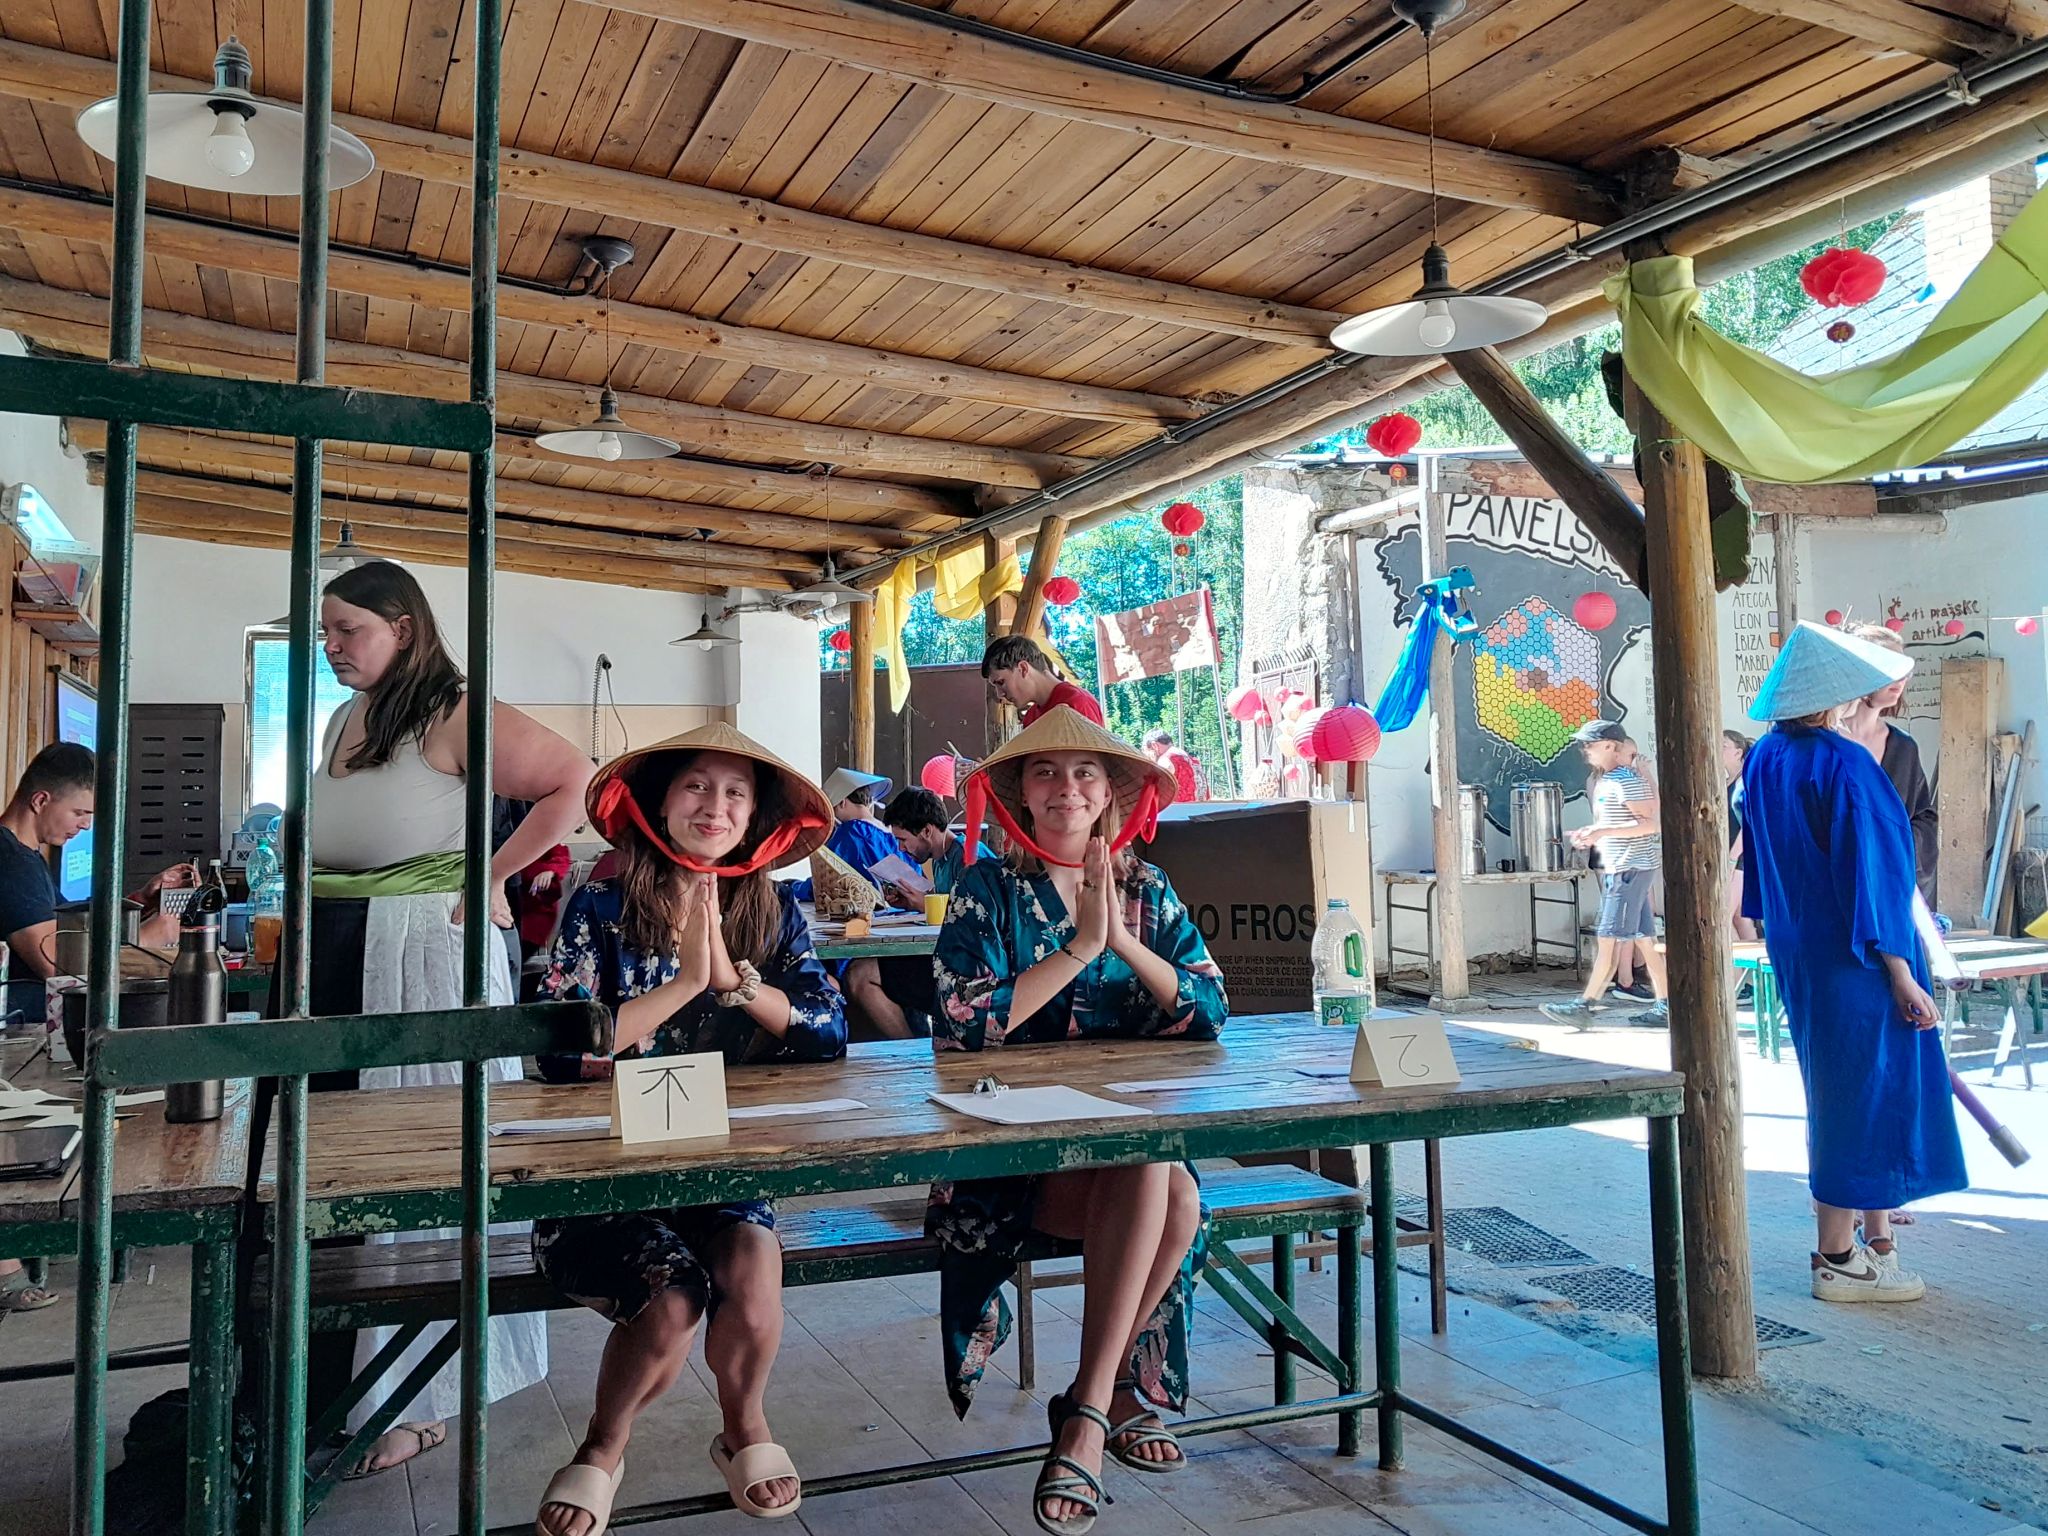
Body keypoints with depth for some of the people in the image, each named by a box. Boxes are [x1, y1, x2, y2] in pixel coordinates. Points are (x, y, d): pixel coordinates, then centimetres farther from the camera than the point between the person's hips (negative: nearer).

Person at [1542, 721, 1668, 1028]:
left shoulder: (1626, 780, -13)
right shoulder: (1605, 781, 16)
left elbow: (1650, 823, -20)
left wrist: (1602, 832, -24)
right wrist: (1591, 833, 11)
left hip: (1630, 868, -10)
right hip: (1618, 867, 10)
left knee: (1609, 939, -8)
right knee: (1643, 941, 9)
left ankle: (1585, 1005, -7)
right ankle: (1663, 1007, 12)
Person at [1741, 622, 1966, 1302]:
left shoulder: (1765, 759, 4)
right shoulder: (1844, 765, -20)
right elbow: (1869, 870, -21)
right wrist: (1902, 976, -17)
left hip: (1797, 953, 9)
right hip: (1853, 960, -9)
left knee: (1839, 1092, 19)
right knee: (1861, 1093, 2)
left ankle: (1874, 1237, 33)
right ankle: (1838, 1260, 11)